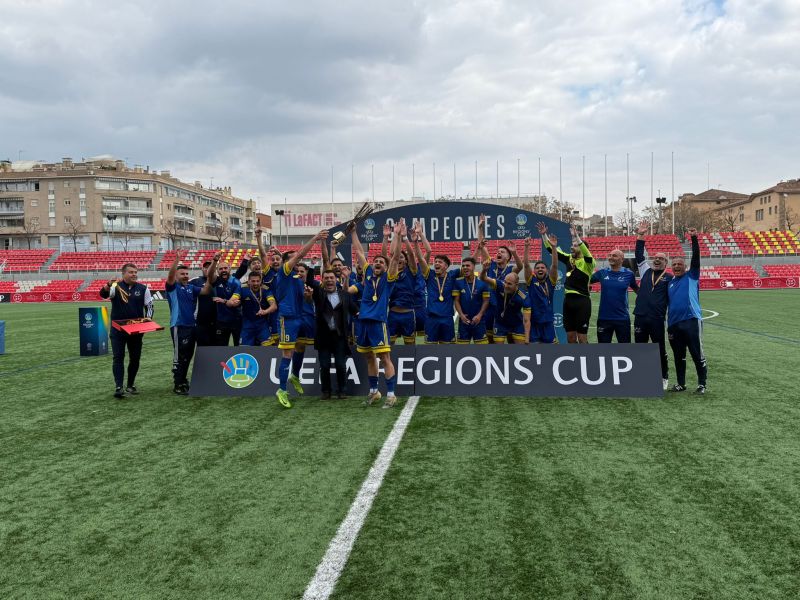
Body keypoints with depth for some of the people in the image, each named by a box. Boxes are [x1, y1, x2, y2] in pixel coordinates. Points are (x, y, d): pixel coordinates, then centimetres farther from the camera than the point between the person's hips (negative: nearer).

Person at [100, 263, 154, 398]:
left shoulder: (143, 288, 4)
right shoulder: (116, 286, -3)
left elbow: (149, 306, 9)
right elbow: (103, 294, -23)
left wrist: (148, 319, -9)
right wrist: (109, 284, -45)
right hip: (118, 329, -3)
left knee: (135, 358, 9)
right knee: (118, 357, -5)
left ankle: (131, 385, 23)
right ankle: (118, 387, -7)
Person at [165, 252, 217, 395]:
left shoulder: (192, 288, 12)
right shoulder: (173, 287, -2)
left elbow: (206, 291, -1)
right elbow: (170, 275, -21)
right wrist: (176, 258, -37)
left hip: (192, 325, 6)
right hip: (179, 326, -6)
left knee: (188, 355, 15)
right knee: (179, 356, -3)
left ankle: (183, 379, 29)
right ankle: (178, 385, 3)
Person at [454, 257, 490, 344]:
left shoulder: (482, 282, -5)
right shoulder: (458, 282, -1)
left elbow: (486, 301, -3)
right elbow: (456, 300, 1)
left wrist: (479, 315, -14)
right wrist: (461, 314, -12)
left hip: (478, 320, -1)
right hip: (464, 320, 2)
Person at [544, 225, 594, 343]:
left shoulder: (587, 262, -7)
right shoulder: (569, 259, 11)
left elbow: (586, 253, -29)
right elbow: (551, 249, 13)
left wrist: (576, 236, -39)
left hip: (582, 302, -6)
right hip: (568, 300, 6)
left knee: (582, 338, -2)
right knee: (570, 337, 11)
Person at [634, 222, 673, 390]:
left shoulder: (669, 278, 4)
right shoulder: (646, 271, 12)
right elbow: (639, 255, 8)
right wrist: (641, 236, 1)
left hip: (657, 319, -3)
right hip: (640, 317, 3)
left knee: (660, 350, 6)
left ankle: (664, 378, 18)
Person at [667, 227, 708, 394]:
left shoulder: (692, 276, 7)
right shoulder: (670, 283, 18)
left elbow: (696, 258, -8)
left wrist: (694, 238, -19)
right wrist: (669, 326, 17)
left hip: (691, 321, -5)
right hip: (674, 324, 5)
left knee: (698, 355, -1)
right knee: (679, 356, 11)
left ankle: (702, 384, 8)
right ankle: (680, 383, 21)